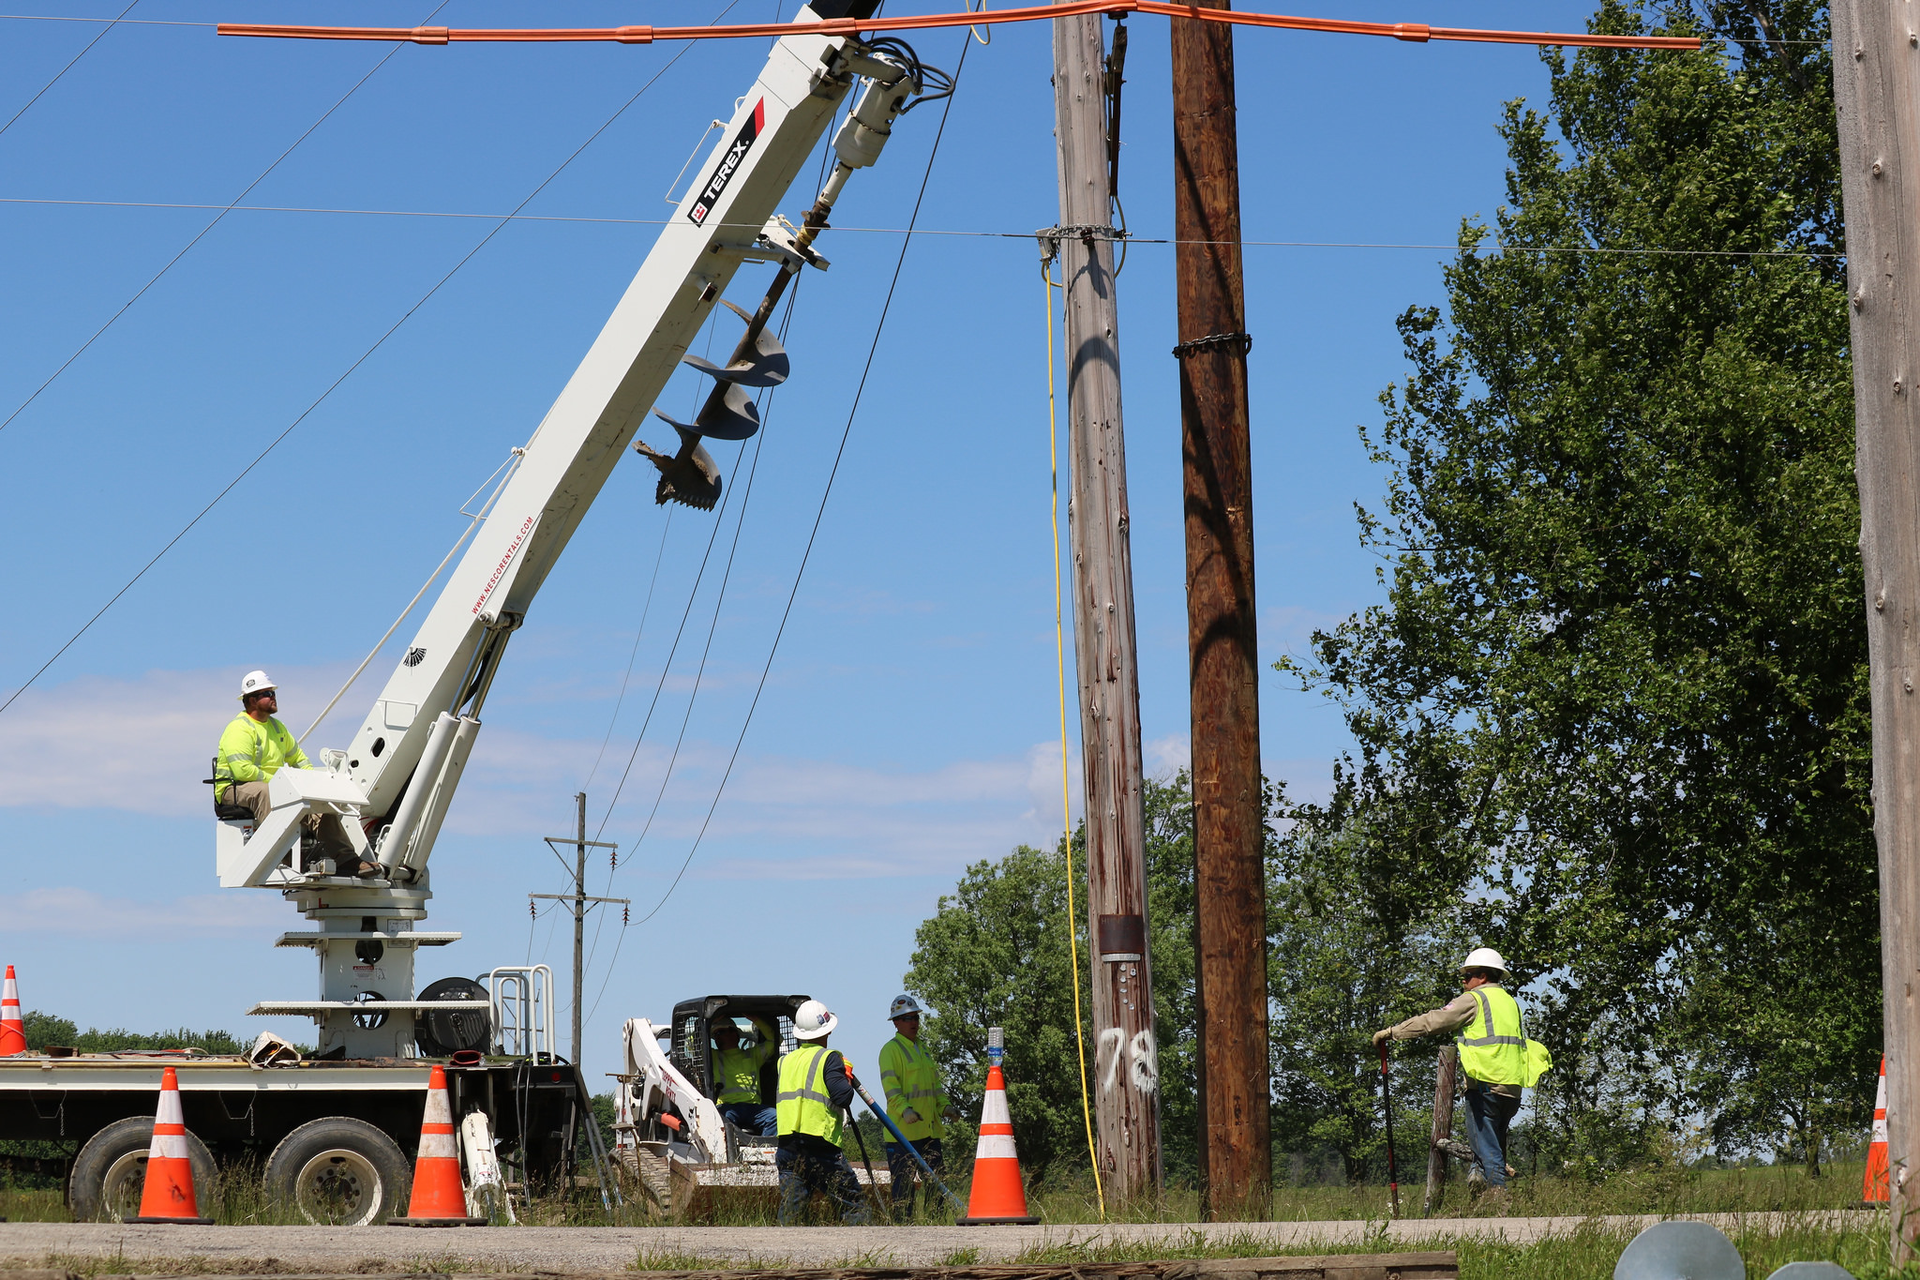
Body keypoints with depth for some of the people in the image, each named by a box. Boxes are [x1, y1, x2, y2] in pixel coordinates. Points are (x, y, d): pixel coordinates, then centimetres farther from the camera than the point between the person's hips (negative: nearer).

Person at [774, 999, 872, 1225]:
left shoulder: (784, 1062, 15)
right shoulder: (829, 1058, -4)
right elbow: (843, 1097, -13)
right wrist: (848, 1079, 7)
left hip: (786, 1146, 5)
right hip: (821, 1146, -5)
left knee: (791, 1206, 7)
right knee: (852, 1204, 1)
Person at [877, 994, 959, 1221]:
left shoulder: (923, 1051, 21)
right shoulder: (891, 1050, -5)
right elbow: (890, 1086, -16)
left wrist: (944, 1106, 8)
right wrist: (904, 1109, -30)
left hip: (930, 1129, 8)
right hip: (904, 1132, -8)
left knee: (937, 1181, 8)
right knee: (904, 1185, -7)